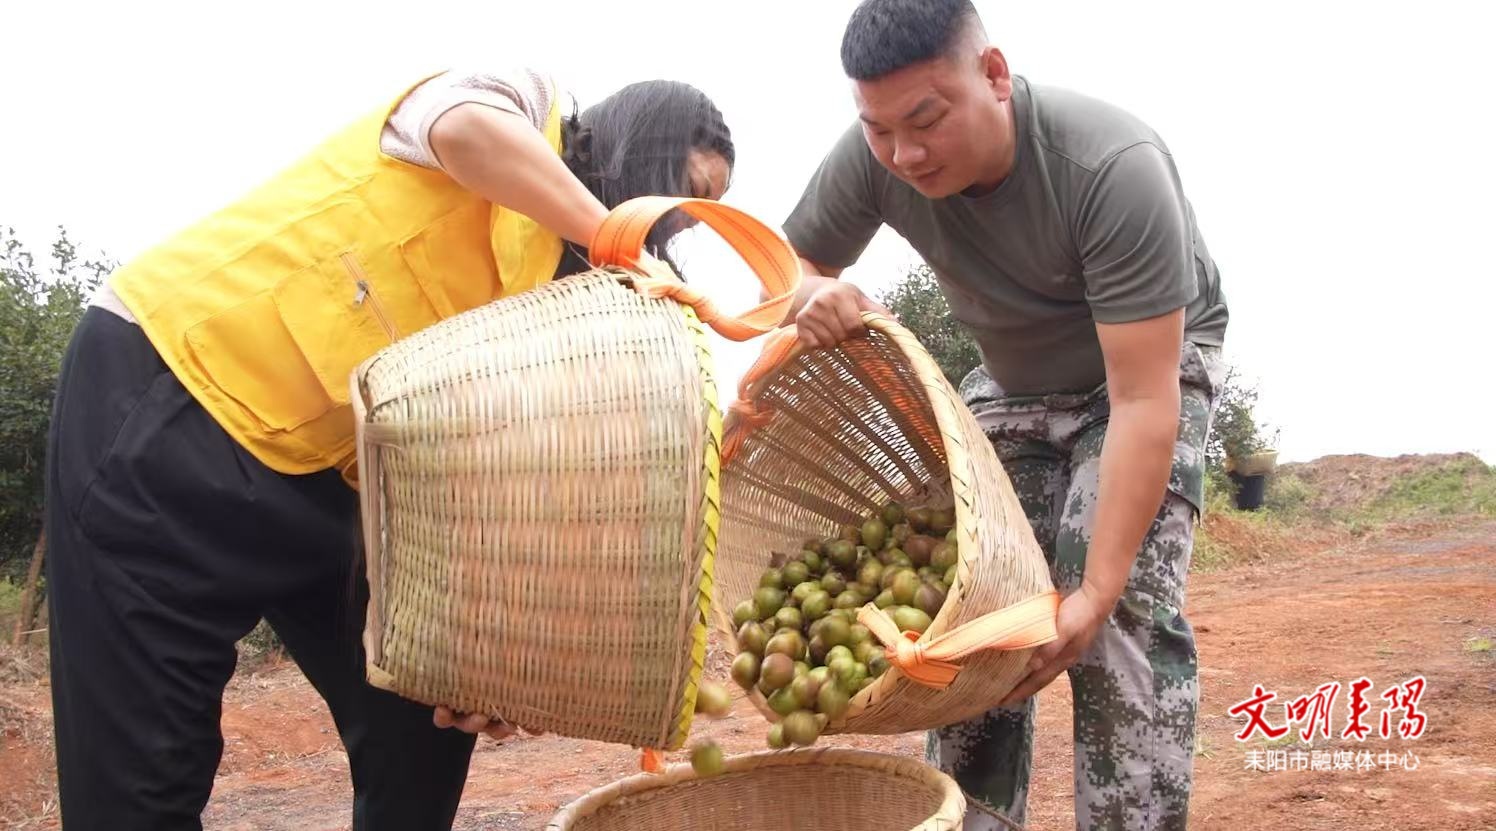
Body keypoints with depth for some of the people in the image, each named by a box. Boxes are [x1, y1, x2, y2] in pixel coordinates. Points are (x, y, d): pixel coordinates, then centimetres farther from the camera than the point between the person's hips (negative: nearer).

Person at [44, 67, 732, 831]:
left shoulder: (552, 285, 11)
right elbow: (469, 132, -32)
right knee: (146, 758, -6)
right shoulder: (527, 106, -6)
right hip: (165, 380, -8)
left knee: (423, 718, 5)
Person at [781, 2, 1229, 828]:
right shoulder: (869, 160, -23)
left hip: (1154, 364, -4)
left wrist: (1097, 590, -39)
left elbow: (1143, 399, -36)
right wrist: (816, 298, -31)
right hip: (1014, 381, 4)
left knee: (1127, 607, -22)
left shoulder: (1114, 167, -37)